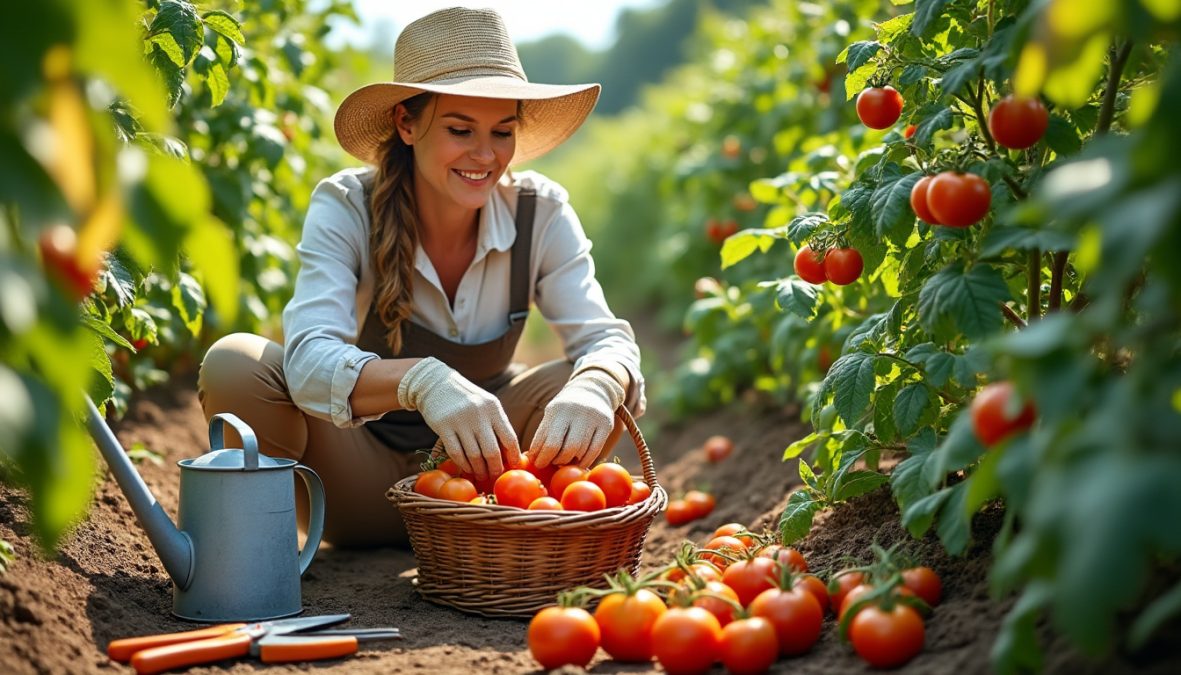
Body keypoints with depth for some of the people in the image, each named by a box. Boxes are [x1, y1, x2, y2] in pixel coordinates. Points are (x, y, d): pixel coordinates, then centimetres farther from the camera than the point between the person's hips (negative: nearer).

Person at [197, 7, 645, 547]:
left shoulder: (540, 212, -12)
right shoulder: (346, 208, -19)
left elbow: (605, 339, -19)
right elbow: (308, 359, -33)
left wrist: (594, 389, -46)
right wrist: (422, 381, -54)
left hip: (480, 472, 2)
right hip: (362, 494, -1)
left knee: (610, 384, -25)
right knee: (235, 365, -28)